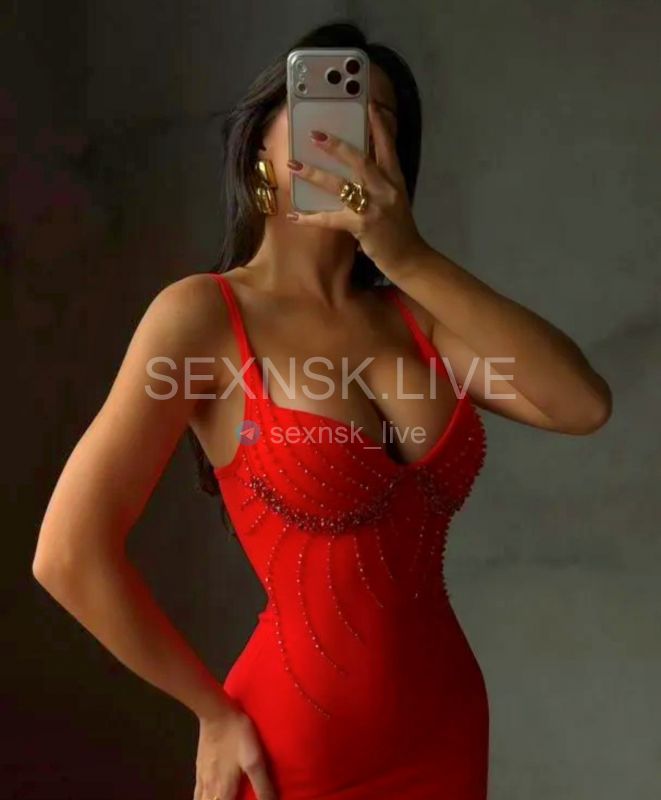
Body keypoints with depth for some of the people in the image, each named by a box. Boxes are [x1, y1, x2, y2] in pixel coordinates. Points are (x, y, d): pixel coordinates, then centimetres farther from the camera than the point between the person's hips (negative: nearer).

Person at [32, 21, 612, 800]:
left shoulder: (414, 316, 3)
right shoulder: (204, 312, -12)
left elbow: (583, 404, -12)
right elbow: (70, 554, -17)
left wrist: (412, 258, -18)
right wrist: (216, 715, -8)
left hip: (447, 735, 6)